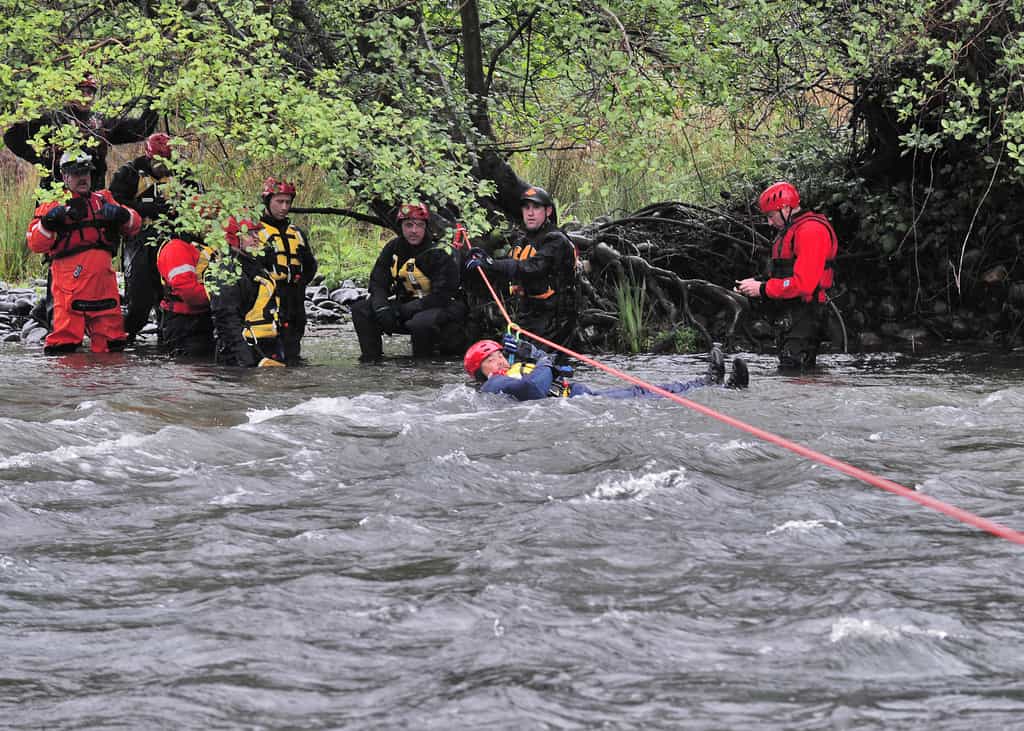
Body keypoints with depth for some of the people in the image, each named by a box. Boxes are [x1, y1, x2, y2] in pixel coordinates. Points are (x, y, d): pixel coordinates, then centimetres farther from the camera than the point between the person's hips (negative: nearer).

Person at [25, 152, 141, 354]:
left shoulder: (103, 200, 18)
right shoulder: (53, 205, 8)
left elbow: (134, 226, 13)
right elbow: (36, 244, 0)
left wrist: (122, 215, -8)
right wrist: (49, 222, -17)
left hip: (104, 279, 4)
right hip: (69, 281, -4)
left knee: (111, 344, 6)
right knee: (66, 338, -11)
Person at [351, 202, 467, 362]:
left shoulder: (440, 253, -17)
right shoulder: (393, 248, 0)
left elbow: (441, 296, -22)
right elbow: (377, 283, 2)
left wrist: (402, 311, -24)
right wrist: (381, 307, -21)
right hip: (407, 304, 6)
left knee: (422, 322, -40)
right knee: (360, 309, -10)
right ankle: (370, 356, -2)